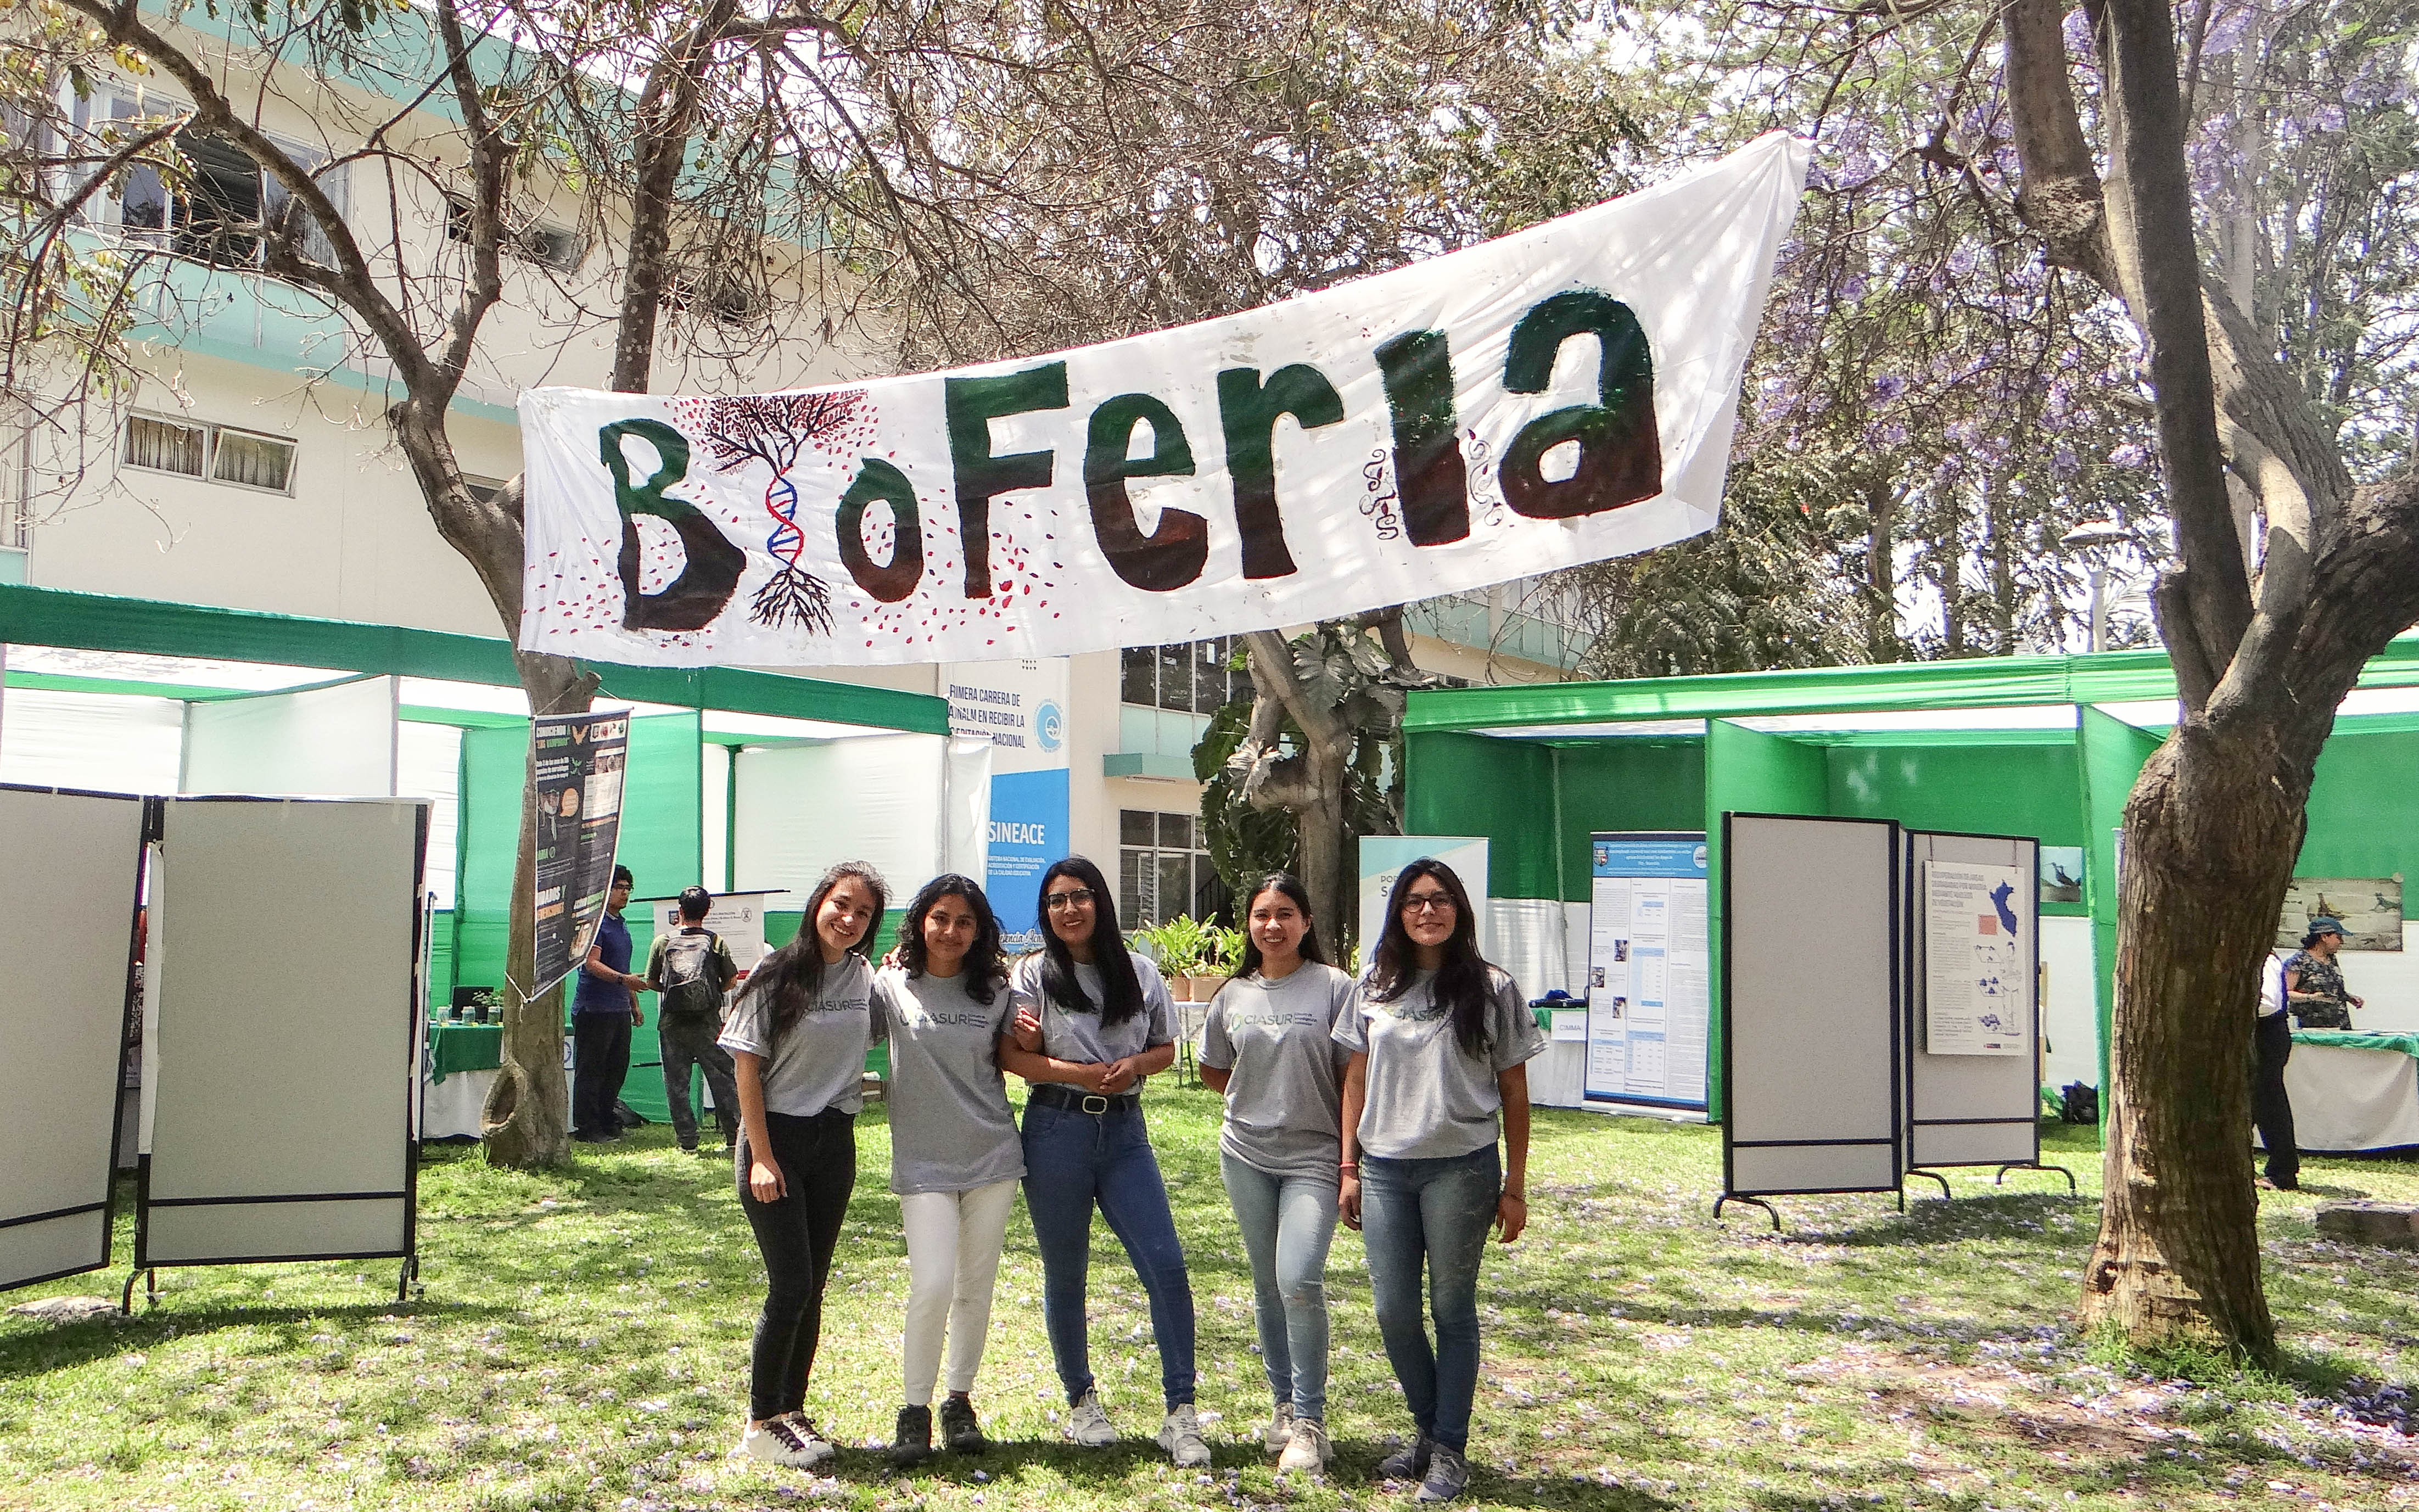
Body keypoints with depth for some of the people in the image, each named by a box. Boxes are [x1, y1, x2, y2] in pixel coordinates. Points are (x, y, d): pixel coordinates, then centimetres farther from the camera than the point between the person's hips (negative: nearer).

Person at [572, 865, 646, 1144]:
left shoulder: (622, 925, 19)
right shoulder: (593, 922, -8)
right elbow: (592, 963, -20)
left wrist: (635, 1004, 24)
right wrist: (623, 979, -33)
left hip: (620, 1010, 9)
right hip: (594, 1009, -9)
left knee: (617, 1069, 11)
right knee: (591, 1070, -4)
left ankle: (607, 1122, 19)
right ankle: (586, 1129, 0)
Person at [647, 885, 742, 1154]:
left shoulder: (663, 942, 0)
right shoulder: (716, 942, -1)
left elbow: (651, 983, 4)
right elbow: (729, 982, 1)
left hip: (672, 1023, 0)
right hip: (708, 1023, 0)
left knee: (677, 1083, 8)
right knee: (722, 1079, 7)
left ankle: (687, 1141, 7)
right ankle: (733, 1137, 5)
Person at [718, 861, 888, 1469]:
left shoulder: (865, 978, 2)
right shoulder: (778, 974, -10)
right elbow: (747, 1065, -9)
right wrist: (762, 1156, -13)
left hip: (835, 1143, 5)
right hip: (777, 1137, -4)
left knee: (813, 1286, 9)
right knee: (790, 1285, -5)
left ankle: (792, 1409, 22)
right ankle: (761, 1423, 9)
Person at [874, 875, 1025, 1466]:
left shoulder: (994, 991, 4)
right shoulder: (891, 986, -3)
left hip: (993, 1156, 3)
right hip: (924, 1162, -3)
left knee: (976, 1289, 9)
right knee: (932, 1286, -14)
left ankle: (959, 1402, 26)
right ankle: (915, 1410, 4)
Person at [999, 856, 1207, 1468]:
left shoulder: (1140, 973, 6)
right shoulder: (1032, 974, 0)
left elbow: (1166, 1049, 12)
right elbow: (1013, 1057, -6)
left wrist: (1134, 1065, -10)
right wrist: (1088, 1074, -16)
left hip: (1124, 1130, 2)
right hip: (1057, 1130, -1)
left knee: (1166, 1264, -9)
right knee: (1065, 1273, 8)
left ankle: (1180, 1413, -1)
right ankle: (1081, 1400, 27)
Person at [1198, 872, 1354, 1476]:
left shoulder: (1334, 988, -6)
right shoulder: (1233, 995, 6)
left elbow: (1353, 1077, -5)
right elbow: (1213, 1071, 20)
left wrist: (1352, 1159, -8)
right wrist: (1262, 1094, 7)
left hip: (1313, 1156, -4)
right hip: (1247, 1155, 4)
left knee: (1300, 1281, -16)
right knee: (1268, 1285, 12)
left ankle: (1310, 1422, -2)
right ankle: (1284, 1404, 27)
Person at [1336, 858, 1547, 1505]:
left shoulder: (1491, 989, -1)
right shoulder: (1375, 989, 8)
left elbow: (1514, 1093, 1)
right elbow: (1356, 1082, 12)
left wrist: (1515, 1186, -1)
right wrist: (1349, 1169, 7)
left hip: (1461, 1168, -3)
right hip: (1385, 1170, 3)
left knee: (1452, 1308, 5)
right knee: (1393, 1311, 7)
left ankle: (1450, 1450, 18)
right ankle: (1428, 1432, 28)